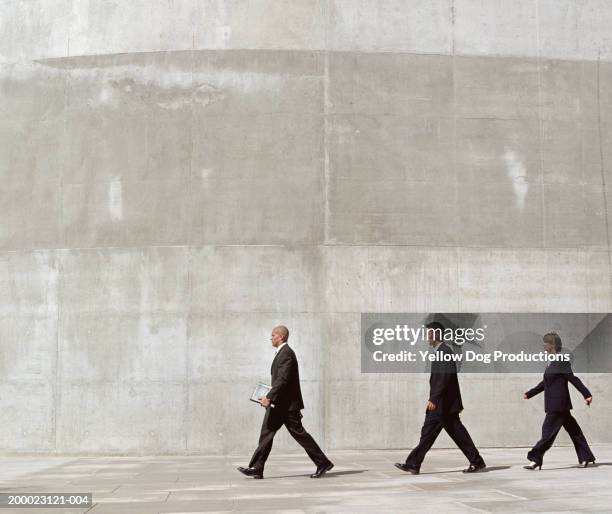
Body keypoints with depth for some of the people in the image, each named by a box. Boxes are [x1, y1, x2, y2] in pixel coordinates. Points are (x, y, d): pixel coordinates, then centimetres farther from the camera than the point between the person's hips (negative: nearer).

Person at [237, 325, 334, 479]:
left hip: (287, 404, -10)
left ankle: (323, 463, 6)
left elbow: (283, 379, -24)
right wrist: (270, 398, 21)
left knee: (299, 434, -4)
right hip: (279, 404, 10)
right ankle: (256, 469, 2)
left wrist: (269, 397, -26)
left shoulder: (286, 353, -15)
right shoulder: (282, 353, 17)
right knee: (267, 433, 4)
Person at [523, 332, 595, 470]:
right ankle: (586, 458, 20)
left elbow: (574, 379, -15)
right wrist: (529, 394, 24)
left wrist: (587, 395, -16)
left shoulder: (561, 361, -13)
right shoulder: (553, 362, 14)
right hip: (556, 404, 10)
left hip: (557, 405, -10)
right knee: (573, 430, 13)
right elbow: (545, 383, 22)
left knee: (548, 431, -7)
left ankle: (536, 460, -5)